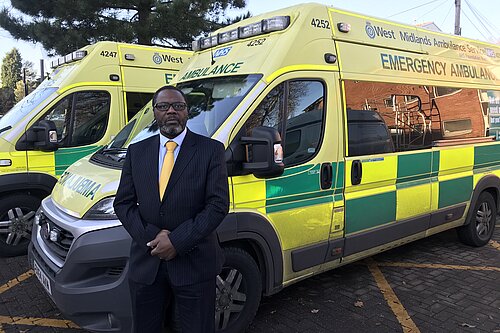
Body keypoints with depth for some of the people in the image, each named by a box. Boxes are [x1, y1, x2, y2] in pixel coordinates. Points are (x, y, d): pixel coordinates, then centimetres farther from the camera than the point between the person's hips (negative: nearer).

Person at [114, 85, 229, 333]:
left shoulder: (211, 150, -5)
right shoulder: (136, 152, 6)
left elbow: (218, 205, -11)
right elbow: (123, 203, 4)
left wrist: (177, 241, -16)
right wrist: (151, 237, -11)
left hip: (195, 264, -3)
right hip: (145, 263, 3)